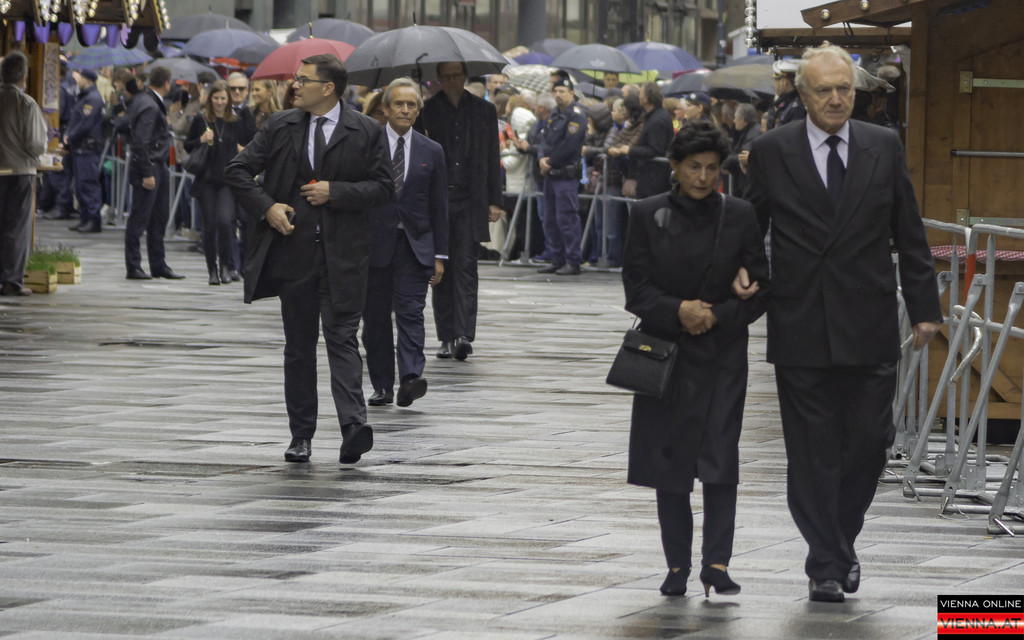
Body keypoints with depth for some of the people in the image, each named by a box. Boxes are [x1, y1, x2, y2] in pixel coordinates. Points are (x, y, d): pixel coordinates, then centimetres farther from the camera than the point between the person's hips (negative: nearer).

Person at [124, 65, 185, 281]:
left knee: (159, 218, 13)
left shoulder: (144, 100, 12)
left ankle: (159, 265, 20)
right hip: (148, 167, -10)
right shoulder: (149, 107, -18)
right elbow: (141, 143, -21)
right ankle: (133, 267, 2)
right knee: (139, 219, -3)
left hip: (159, 166, 10)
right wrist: (147, 174, -21)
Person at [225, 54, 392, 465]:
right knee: (299, 345, 8)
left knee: (342, 337, -12)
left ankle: (354, 425, -21)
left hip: (342, 254, -3)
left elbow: (383, 187, -1)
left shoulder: (363, 132, 0)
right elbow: (237, 171, 10)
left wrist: (336, 192, -12)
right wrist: (265, 207, -5)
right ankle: (301, 435, 14)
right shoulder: (281, 127, 7)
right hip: (294, 249, 3)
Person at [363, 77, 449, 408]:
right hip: (375, 244, 0)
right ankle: (382, 384, 11)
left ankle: (411, 377, -22)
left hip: (415, 245, 0)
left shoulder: (431, 151, 8)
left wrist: (439, 255, 4)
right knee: (376, 317, 4)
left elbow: (439, 207, 9)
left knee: (410, 312, -12)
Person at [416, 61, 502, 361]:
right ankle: (447, 338, 9)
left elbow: (492, 158, 11)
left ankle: (464, 336, -16)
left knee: (465, 267, -10)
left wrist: (494, 201, 5)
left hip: (469, 201, 0)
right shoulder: (426, 111, 5)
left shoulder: (484, 111, 10)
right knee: (441, 271, 4)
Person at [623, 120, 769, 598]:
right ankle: (677, 565, 13)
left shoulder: (740, 216, 2)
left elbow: (760, 288, 2)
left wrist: (717, 315, -12)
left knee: (720, 454, -11)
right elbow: (636, 288, 1)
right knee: (668, 460, 4)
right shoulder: (648, 216, 2)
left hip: (721, 354, -1)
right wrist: (677, 311, -16)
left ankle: (717, 561, -11)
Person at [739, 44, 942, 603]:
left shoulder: (884, 148, 5)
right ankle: (826, 563, 9)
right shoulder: (771, 152, 2)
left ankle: (841, 540, 25)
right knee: (813, 451, 1)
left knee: (870, 442, 2)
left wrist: (924, 306, 5)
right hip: (800, 328, -1)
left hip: (869, 326, 1)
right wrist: (742, 270, -11)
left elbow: (909, 235, 8)